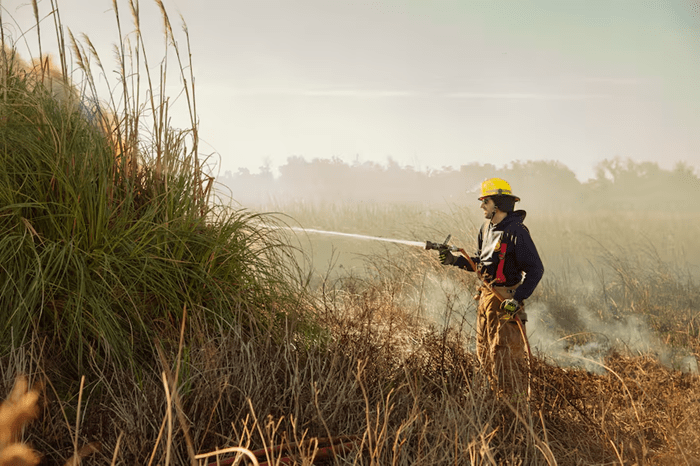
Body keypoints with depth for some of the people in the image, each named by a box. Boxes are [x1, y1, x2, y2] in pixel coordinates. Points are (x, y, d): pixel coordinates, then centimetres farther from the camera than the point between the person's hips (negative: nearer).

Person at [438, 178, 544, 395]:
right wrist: (455, 260, 6)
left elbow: (535, 269, -18)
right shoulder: (487, 229, 9)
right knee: (484, 352, 15)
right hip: (486, 296, 9)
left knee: (504, 355, -7)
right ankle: (498, 394, 27)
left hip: (506, 300, -9)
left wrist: (518, 298, -24)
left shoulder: (516, 232, -18)